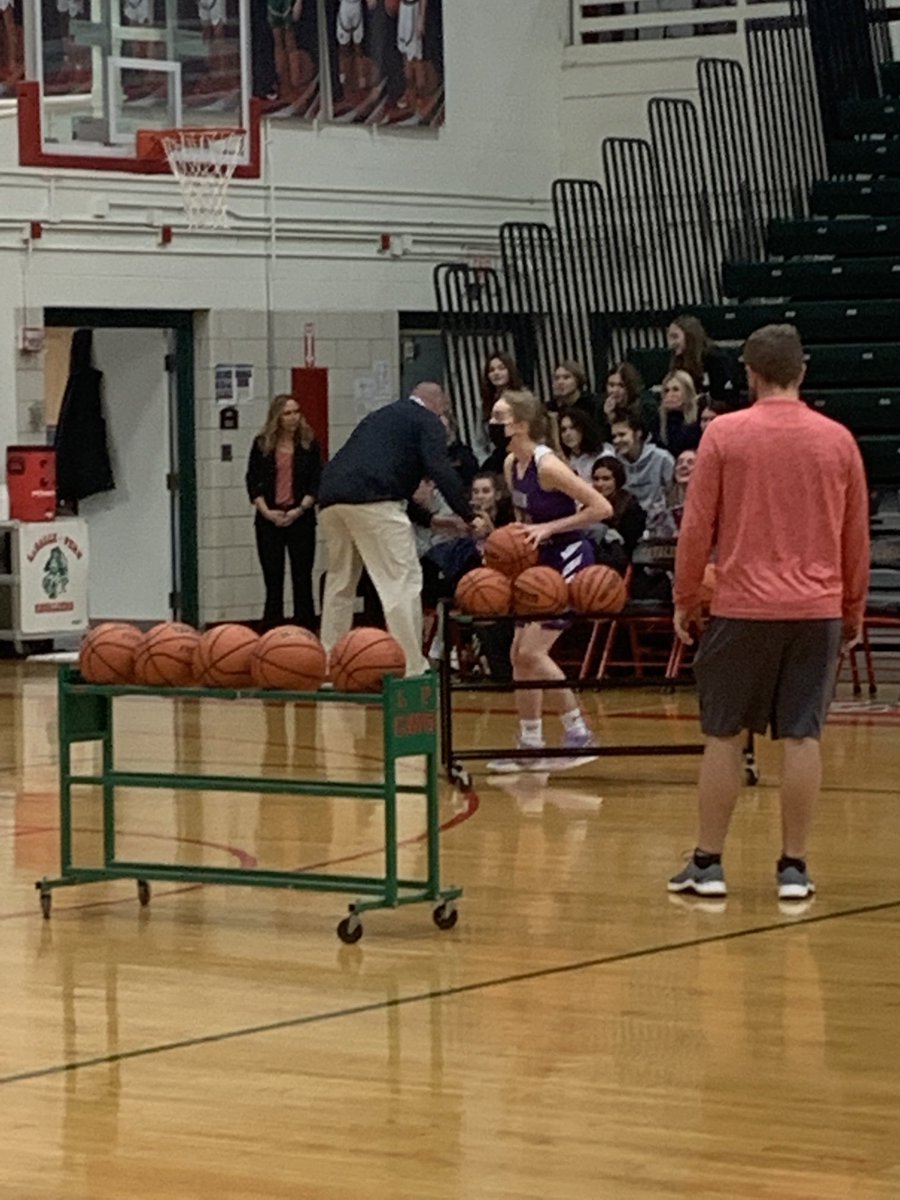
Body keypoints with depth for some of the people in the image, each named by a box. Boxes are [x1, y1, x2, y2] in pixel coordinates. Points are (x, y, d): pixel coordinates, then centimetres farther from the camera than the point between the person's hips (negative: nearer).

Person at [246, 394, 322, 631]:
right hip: (269, 520, 1)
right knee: (273, 580, 2)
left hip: (301, 518, -1)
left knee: (302, 580, 0)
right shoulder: (262, 445, 4)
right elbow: (253, 482, 3)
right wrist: (266, 511, -9)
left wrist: (300, 509, -12)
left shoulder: (308, 444, 3)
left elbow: (316, 482, 0)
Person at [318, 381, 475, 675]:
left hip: (331, 499, 8)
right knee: (403, 581, -5)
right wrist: (469, 516, -6)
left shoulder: (379, 417, 34)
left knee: (340, 582, 20)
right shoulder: (427, 422, 11)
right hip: (374, 502, -8)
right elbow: (441, 471, -5)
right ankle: (412, 668, -11)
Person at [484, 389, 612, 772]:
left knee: (531, 651, -14)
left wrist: (549, 528, -22)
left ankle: (578, 734, -6)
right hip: (541, 564, 9)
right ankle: (530, 745, 17)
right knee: (520, 654, 9)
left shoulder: (547, 465, -21)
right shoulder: (511, 464, 5)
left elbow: (602, 507, -22)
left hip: (570, 561, -9)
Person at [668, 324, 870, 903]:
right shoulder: (837, 440, 4)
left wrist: (685, 600, 8)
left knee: (724, 735, 7)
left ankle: (708, 864, 11)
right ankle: (794, 867, 6)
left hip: (743, 607, -2)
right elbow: (857, 538, 10)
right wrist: (854, 612, 20)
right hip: (817, 610, 2)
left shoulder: (724, 434, -4)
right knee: (803, 736, 3)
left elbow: (697, 528, -2)